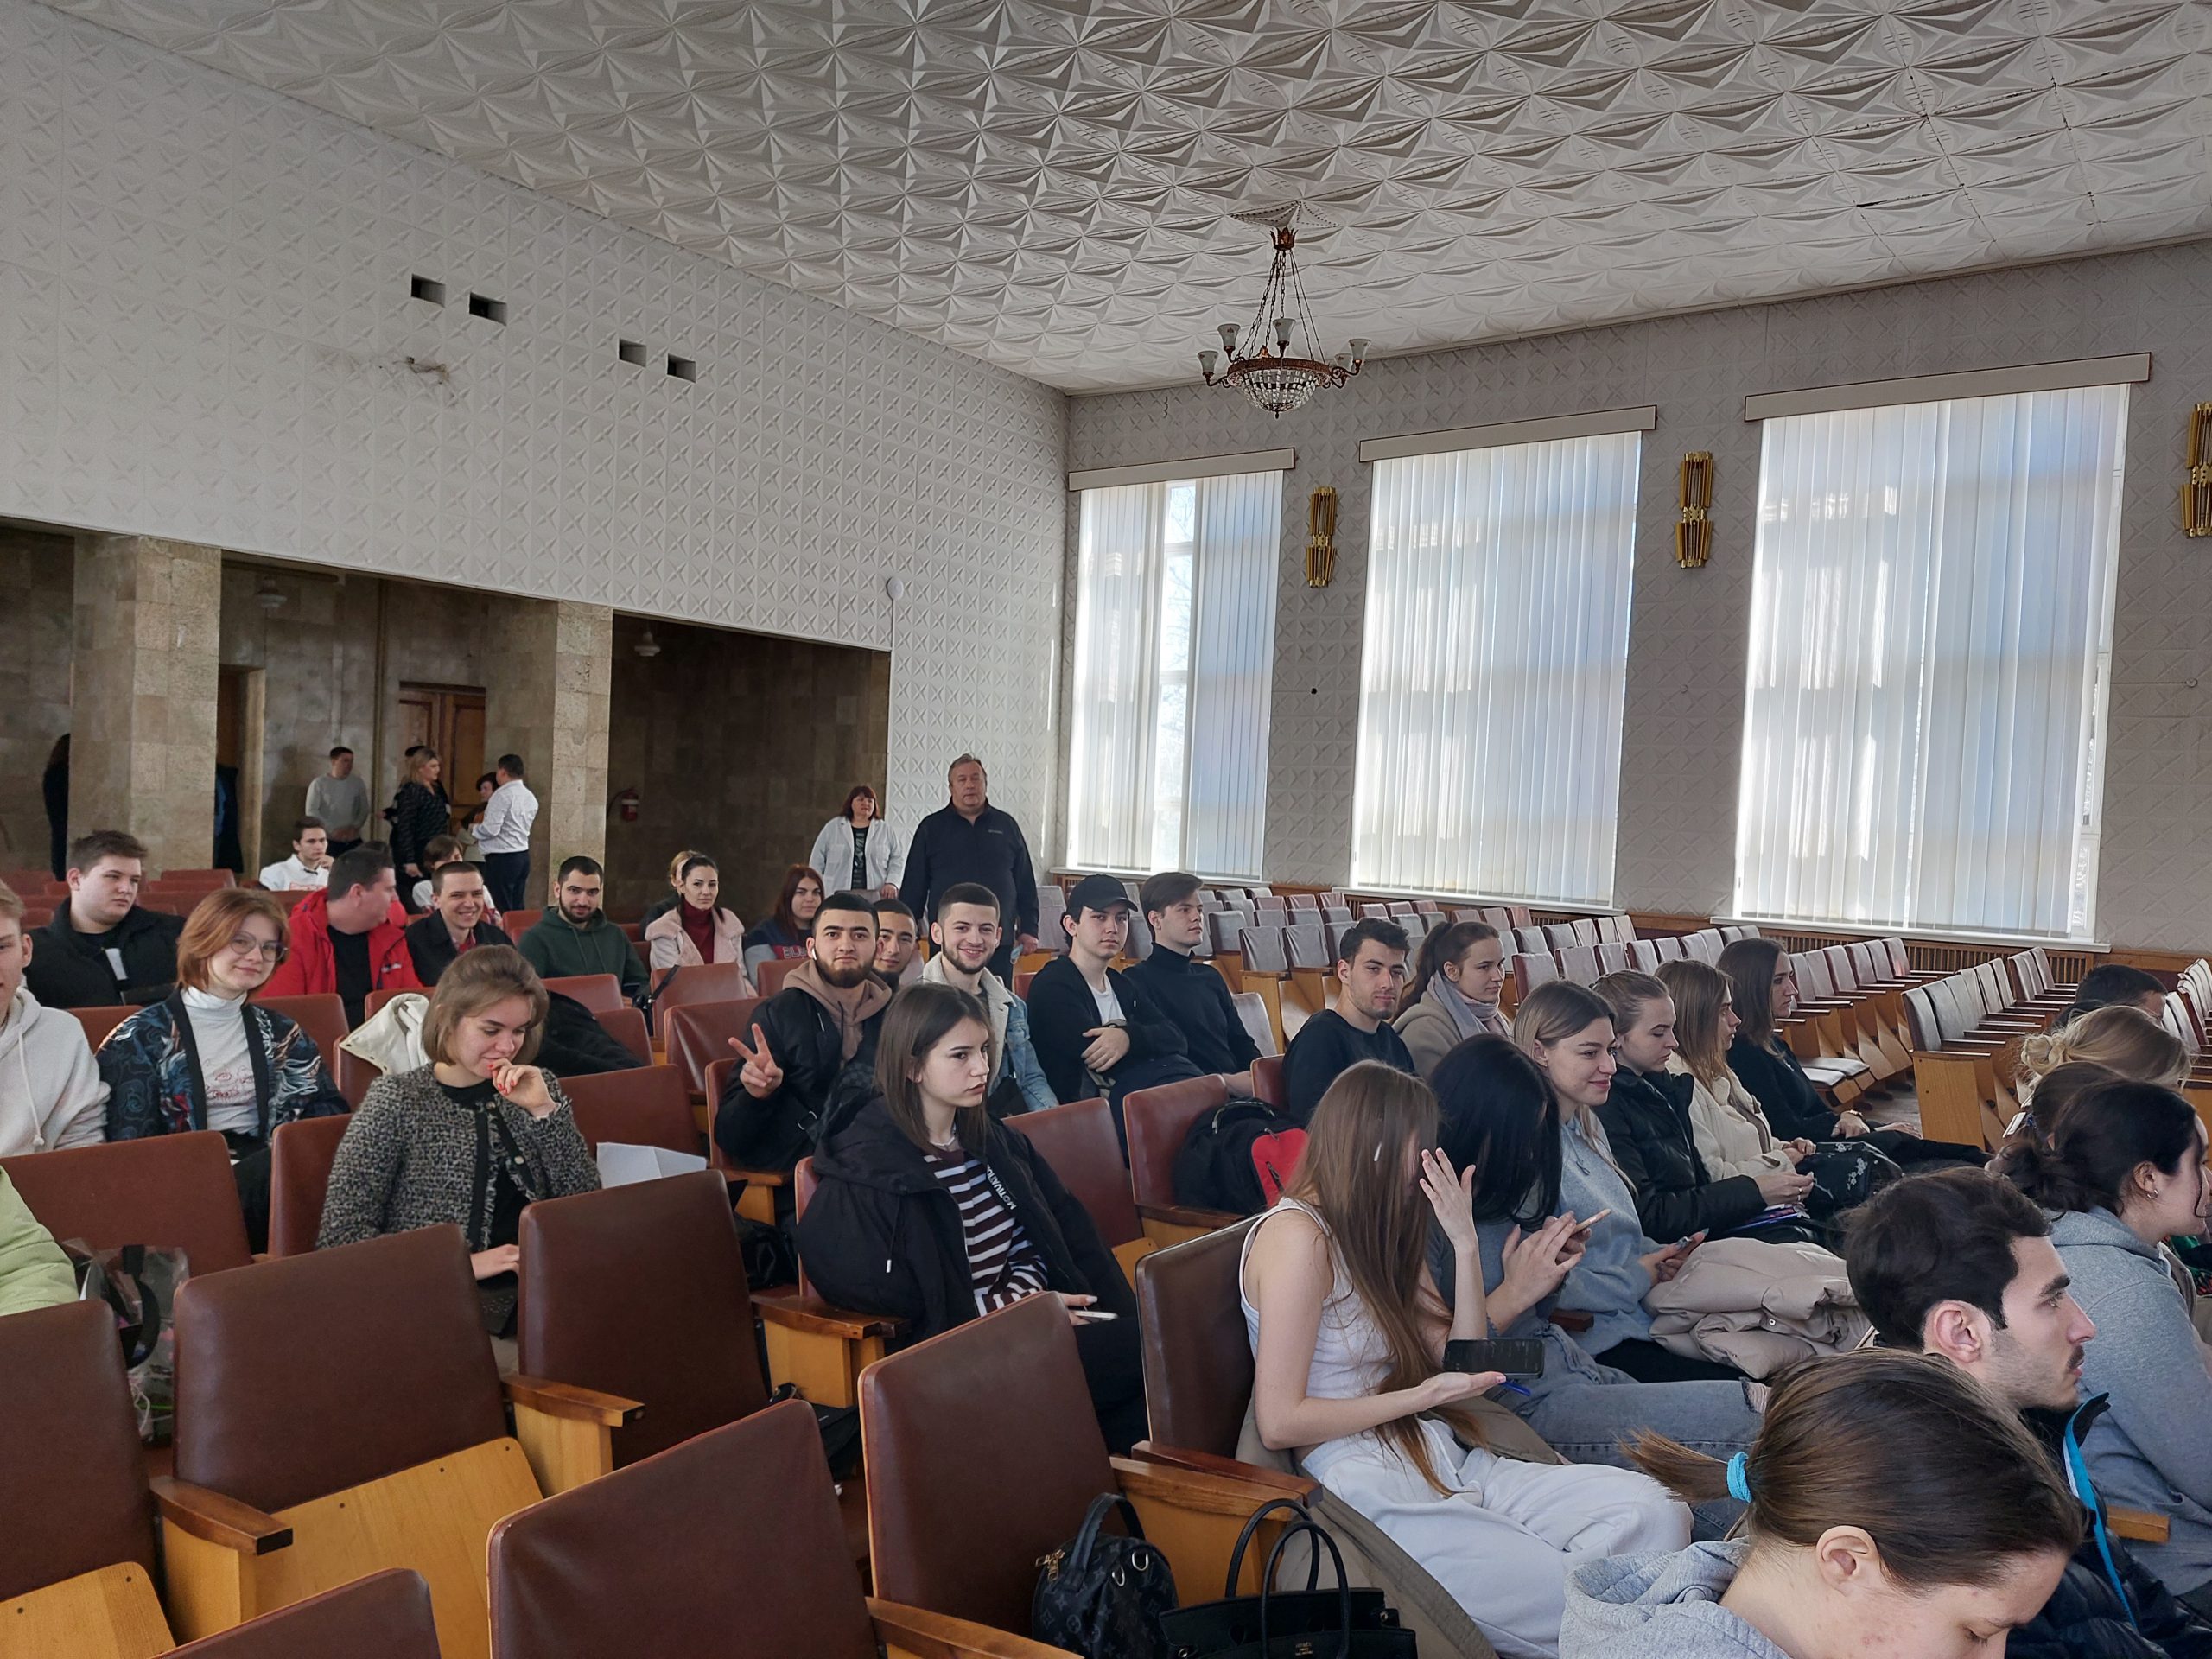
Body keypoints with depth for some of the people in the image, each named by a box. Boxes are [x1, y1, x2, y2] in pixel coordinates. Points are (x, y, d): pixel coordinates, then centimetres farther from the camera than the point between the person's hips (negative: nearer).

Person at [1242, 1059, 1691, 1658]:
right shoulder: (1296, 1235, -11)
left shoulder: (1383, 1233, 16)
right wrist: (1424, 1395, -9)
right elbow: (1279, 1423, -15)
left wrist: (1464, 1240, 1)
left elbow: (1465, 1365, 10)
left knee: (1654, 1511, -12)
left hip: (1448, 1466, 9)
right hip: (1370, 1491, -9)